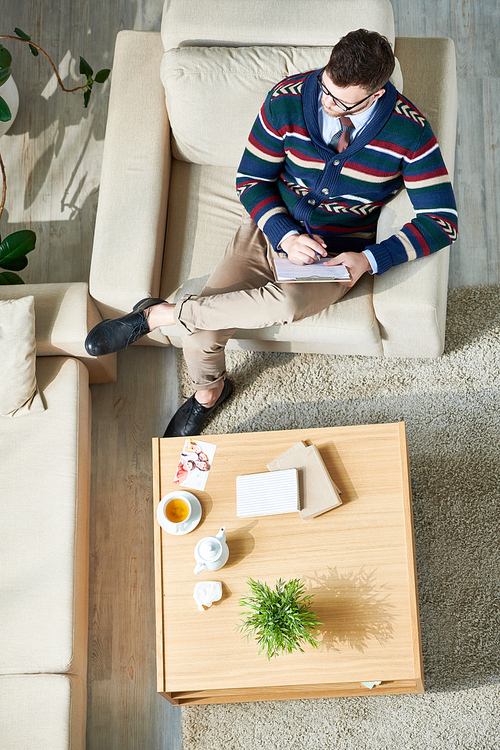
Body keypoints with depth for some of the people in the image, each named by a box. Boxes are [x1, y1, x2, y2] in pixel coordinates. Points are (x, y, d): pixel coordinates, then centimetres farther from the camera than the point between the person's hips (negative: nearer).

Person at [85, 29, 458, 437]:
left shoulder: (408, 130, -16)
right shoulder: (287, 98, -13)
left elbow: (441, 221, -13)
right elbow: (251, 180, -3)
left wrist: (370, 260, -23)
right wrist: (286, 236, -20)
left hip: (339, 253, -1)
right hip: (273, 228, 2)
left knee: (285, 303, -38)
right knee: (200, 331, -19)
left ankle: (158, 313, -18)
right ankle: (209, 391, 17)